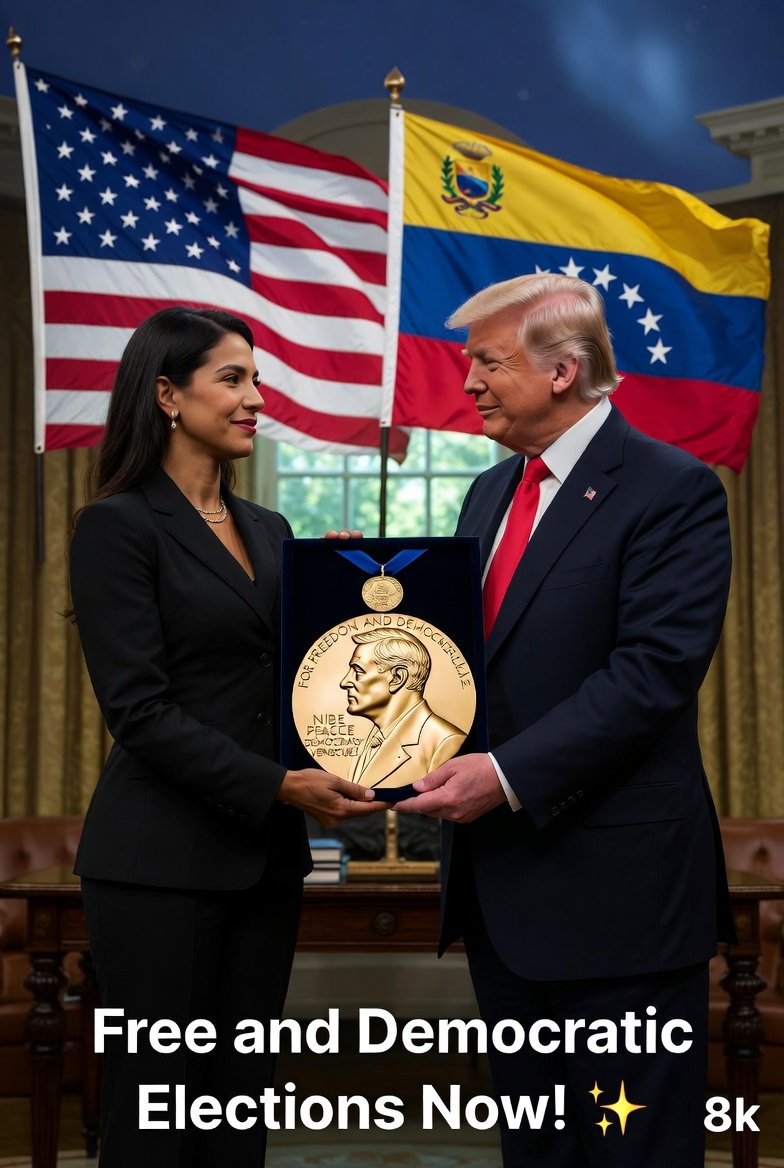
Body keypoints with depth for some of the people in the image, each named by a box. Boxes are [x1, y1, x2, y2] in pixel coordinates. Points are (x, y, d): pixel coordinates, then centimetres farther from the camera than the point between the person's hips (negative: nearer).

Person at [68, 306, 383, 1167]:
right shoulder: (119, 525, -8)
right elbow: (139, 709, -15)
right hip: (162, 860, -7)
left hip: (266, 855, 7)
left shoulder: (268, 531, 14)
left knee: (240, 1099, 10)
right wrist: (279, 785, -21)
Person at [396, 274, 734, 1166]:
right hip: (501, 883, 8)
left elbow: (653, 671, -20)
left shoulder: (672, 491, -11)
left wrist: (510, 775, -25)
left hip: (611, 886, -8)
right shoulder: (491, 492, 15)